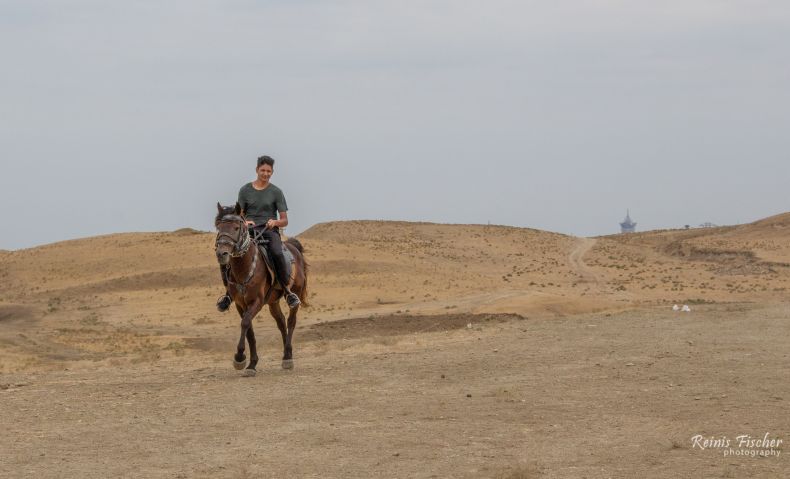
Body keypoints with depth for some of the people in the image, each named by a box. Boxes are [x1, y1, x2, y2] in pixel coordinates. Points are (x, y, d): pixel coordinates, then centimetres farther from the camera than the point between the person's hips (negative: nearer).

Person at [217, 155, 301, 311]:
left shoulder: (276, 192, 8)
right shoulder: (245, 190, 12)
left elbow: (285, 221, 6)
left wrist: (275, 222, -17)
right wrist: (244, 222, -10)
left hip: (269, 231, -2)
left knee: (277, 253, -37)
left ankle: (287, 291, -24)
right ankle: (229, 292, -2)